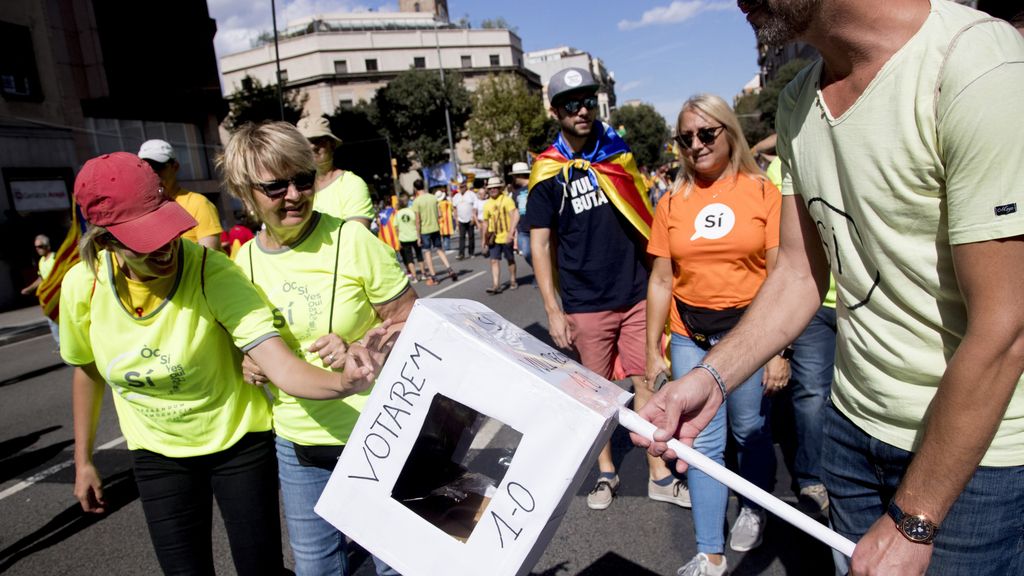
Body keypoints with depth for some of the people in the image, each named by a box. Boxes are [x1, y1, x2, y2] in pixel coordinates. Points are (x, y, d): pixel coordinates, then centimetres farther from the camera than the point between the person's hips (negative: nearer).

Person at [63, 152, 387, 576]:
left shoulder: (214, 273, -27)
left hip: (239, 443, -3)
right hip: (158, 456, 3)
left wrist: (343, 382, -58)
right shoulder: (82, 285, -14)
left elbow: (282, 367, -37)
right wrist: (83, 460, 12)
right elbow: (86, 369, 6)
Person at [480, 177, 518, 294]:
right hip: (493, 238, 4)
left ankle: (513, 281, 27)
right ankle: (496, 285, -2)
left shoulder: (506, 200, -9)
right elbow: (485, 222, 15)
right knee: (494, 260, -3)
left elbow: (514, 216, -18)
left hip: (506, 237, -4)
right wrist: (483, 239, 14)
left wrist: (511, 233, -27)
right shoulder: (487, 204, 8)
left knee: (510, 260, 11)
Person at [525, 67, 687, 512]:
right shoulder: (548, 172, -4)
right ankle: (606, 472, 27)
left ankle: (659, 475, 20)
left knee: (646, 383, 5)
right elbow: (540, 243, -4)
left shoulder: (618, 149, 6)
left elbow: (643, 213, 15)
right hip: (585, 304, -2)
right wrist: (553, 310, -9)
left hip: (636, 293, 2)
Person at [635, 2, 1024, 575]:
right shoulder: (798, 104, 0)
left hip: (978, 445, -6)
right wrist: (711, 377, -10)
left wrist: (910, 523, -15)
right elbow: (801, 272, 3)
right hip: (855, 423, 6)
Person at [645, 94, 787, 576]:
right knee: (702, 443, 7)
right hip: (689, 339, 2)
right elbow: (660, 280, 6)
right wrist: (652, 351, 5)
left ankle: (753, 510, 42)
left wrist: (779, 349, -8)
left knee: (751, 432, 12)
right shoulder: (672, 203, 5)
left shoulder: (762, 192, -1)